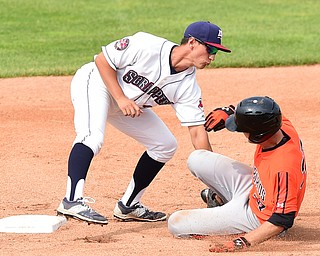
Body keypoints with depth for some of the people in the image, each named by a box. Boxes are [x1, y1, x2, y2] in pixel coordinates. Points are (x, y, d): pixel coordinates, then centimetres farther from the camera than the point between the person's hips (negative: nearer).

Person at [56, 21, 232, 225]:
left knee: (166, 145, 8)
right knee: (93, 136, -34)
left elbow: (197, 131, -12)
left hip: (129, 105, 8)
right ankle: (72, 201, -42)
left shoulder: (188, 85, -12)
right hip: (96, 82, -8)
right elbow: (102, 60, -21)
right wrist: (121, 98, -29)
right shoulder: (147, 46, -29)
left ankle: (128, 206, 15)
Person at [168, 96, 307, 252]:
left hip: (257, 218, -8)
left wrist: (243, 242, -42)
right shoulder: (283, 126, -18)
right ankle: (220, 199, 30)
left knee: (176, 224, -11)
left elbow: (283, 220, -37)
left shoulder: (284, 168, -41)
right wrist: (228, 111, -8)